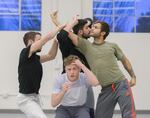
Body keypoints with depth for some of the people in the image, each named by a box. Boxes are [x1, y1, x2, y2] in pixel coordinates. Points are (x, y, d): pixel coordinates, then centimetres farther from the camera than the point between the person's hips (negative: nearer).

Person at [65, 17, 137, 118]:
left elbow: (125, 60, 18)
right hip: (106, 89, 2)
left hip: (121, 84, -2)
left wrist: (133, 76, 13)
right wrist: (74, 22, 12)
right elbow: (67, 32, -2)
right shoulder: (86, 45, 5)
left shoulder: (112, 46, 6)